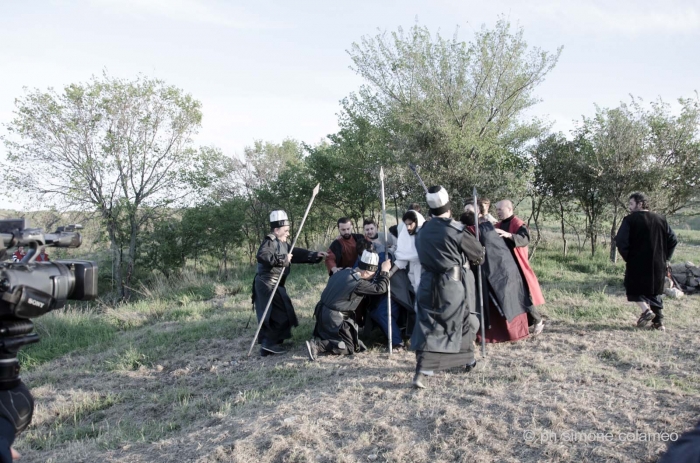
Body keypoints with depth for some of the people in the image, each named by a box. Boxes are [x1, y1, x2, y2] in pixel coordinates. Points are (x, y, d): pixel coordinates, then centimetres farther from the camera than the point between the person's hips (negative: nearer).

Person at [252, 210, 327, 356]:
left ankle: (267, 345, 21)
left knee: (269, 316, 14)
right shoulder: (270, 241, -14)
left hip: (272, 285, 10)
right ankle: (270, 343, -3)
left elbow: (298, 253, 19)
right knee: (281, 313, -7)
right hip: (268, 285, -10)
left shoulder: (283, 244, 16)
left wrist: (315, 255, 10)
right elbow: (262, 256, -31)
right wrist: (283, 259, -25)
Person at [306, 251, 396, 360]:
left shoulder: (343, 272, 1)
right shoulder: (358, 283, -21)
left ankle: (318, 340, 6)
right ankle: (317, 345, -15)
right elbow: (381, 288, -17)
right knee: (349, 347, 0)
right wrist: (385, 271, -5)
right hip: (334, 318, -9)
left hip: (322, 311, 9)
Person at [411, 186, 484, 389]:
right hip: (454, 285, -3)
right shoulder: (455, 230, -11)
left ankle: (422, 371, -10)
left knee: (428, 327, 3)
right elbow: (478, 253, 0)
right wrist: (475, 258, 23)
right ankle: (468, 360, 36)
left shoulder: (421, 233, 3)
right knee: (464, 323, 19)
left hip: (428, 284, 3)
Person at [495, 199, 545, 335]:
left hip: (517, 266, -7)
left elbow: (525, 239, -29)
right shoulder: (499, 225, 11)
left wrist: (508, 235, -43)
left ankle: (538, 321, 14)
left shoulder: (518, 224, -12)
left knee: (523, 294, -4)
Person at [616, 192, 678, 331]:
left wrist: (627, 257, -4)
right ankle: (659, 321, 14)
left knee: (634, 289, 13)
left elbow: (621, 241, -17)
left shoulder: (630, 220, -8)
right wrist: (665, 257, 13)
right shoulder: (660, 220, 8)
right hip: (658, 265, 5)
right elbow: (673, 240, 8)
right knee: (655, 291, 16)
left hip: (637, 263, -5)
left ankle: (646, 309, -9)